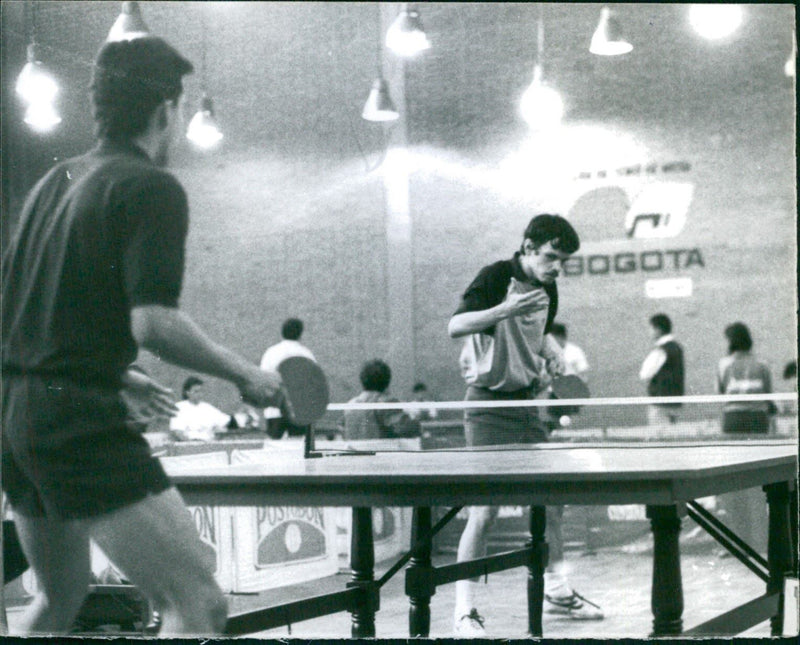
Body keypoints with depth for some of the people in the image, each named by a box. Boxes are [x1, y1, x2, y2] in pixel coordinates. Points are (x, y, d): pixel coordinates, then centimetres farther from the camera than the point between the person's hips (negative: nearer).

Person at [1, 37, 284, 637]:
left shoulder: (54, 182, 17)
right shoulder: (152, 188, -8)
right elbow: (152, 321, -20)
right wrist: (247, 375, -7)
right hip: (80, 423, -9)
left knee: (61, 597, 27)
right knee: (199, 603, -11)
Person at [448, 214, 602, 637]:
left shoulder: (547, 290, 9)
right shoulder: (496, 277, -14)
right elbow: (455, 326, -24)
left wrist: (552, 352, 6)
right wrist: (505, 309, -36)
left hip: (526, 404, 8)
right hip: (489, 406, -8)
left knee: (551, 503, 12)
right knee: (484, 512, -11)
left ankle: (557, 591, 28)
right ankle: (464, 611, -4)